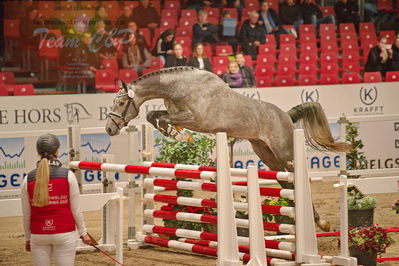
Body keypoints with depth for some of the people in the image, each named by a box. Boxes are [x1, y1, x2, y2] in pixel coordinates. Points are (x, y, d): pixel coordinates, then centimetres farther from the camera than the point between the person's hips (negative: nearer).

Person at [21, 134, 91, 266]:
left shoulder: (28, 179, 0)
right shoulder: (68, 176, -5)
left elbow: (26, 214, 4)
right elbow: (76, 209, -2)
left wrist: (27, 238, 15)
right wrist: (83, 232, 8)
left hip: (38, 235, 2)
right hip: (65, 234, -2)